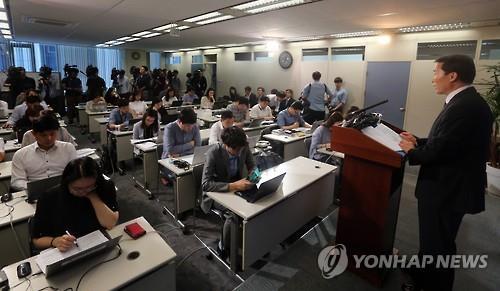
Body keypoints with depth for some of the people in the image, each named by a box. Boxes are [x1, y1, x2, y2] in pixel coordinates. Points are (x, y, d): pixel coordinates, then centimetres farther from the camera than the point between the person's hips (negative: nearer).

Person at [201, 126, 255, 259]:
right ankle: (223, 248, -2)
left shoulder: (244, 147, -13)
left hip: (236, 186, 5)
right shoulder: (214, 152, -27)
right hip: (216, 192, -5)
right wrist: (232, 186, -41)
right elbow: (205, 184, -31)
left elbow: (252, 166, 6)